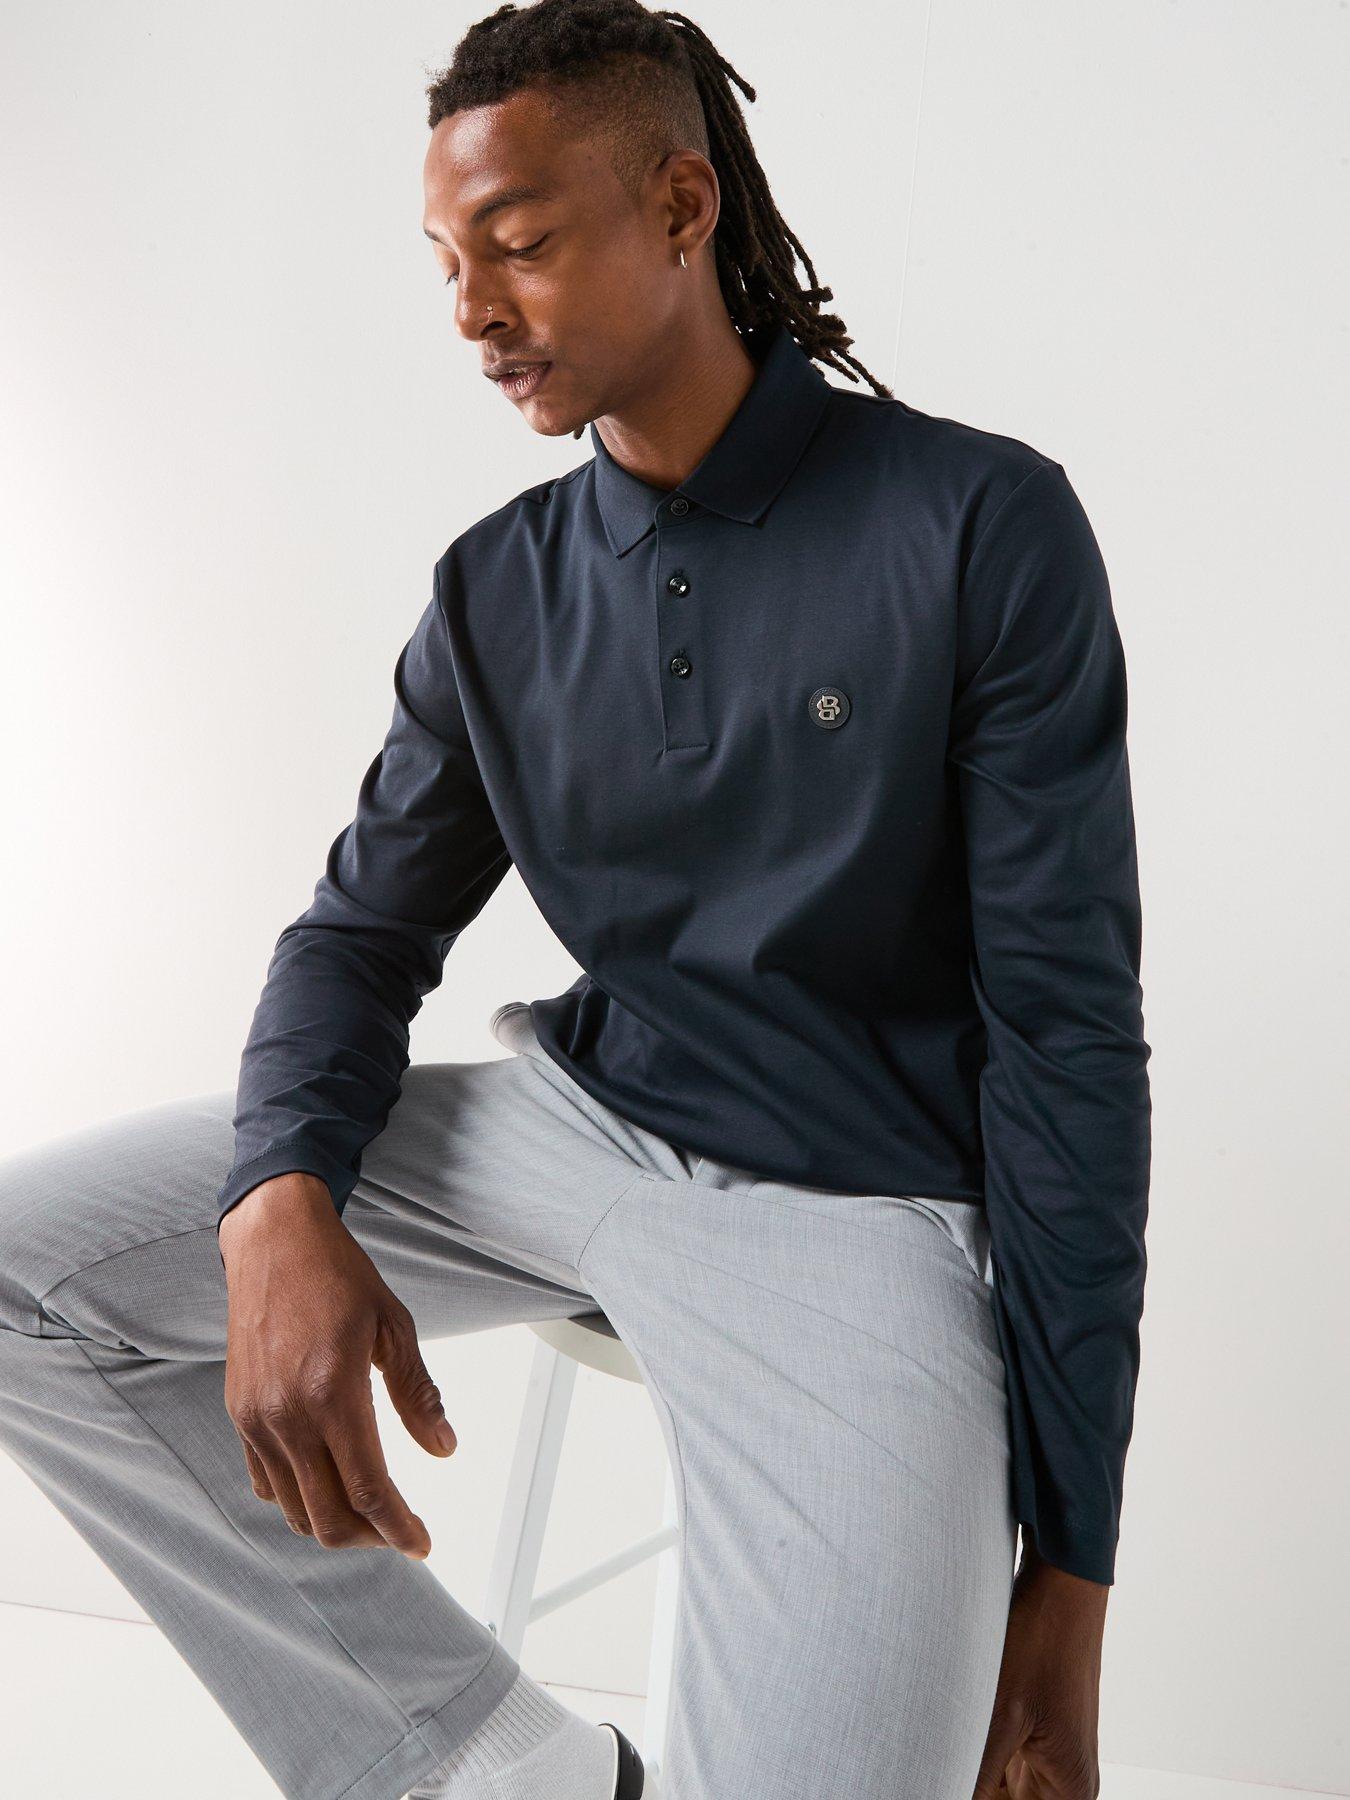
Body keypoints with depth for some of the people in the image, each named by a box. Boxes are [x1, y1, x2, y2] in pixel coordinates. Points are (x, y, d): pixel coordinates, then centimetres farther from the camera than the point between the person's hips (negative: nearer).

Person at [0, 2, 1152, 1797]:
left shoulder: (982, 526, -10)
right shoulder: (495, 592, 6)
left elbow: (1066, 1031, -10)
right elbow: (367, 929, 8)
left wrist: (1067, 1573, -13)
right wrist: (282, 1207, -17)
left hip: (858, 1203, -5)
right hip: (579, 1119, 5)